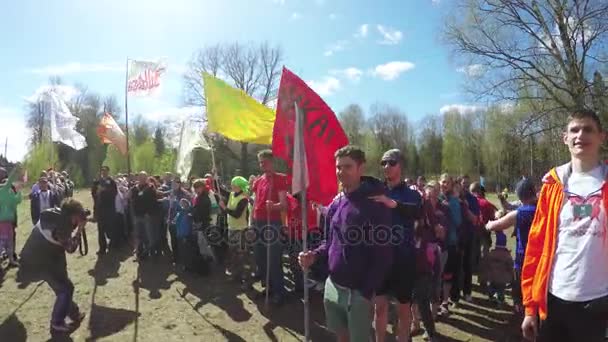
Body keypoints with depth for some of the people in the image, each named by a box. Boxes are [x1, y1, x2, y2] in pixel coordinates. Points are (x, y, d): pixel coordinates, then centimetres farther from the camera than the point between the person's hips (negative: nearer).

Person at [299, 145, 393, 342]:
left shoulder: (375, 205, -15)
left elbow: (383, 255, -16)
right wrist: (315, 255, -4)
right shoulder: (335, 203, 5)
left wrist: (367, 291, -17)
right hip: (332, 286, 6)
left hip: (359, 292, -6)